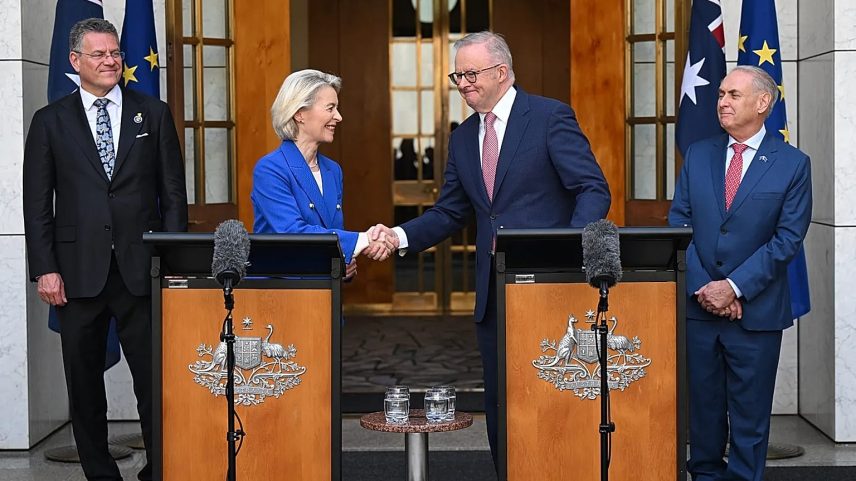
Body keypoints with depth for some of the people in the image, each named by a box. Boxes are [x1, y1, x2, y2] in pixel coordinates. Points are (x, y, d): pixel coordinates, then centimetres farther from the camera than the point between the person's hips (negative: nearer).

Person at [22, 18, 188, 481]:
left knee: (154, 378, 0)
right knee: (84, 383, 7)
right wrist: (45, 269, -4)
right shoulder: (50, 121, 7)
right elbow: (37, 203, 5)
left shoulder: (154, 114, 8)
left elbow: (173, 194, 7)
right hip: (79, 270, 1)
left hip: (142, 269, 0)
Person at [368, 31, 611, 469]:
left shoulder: (550, 117, -6)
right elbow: (449, 214, 12)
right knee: (499, 403, 11)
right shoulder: (463, 137, 13)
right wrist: (400, 236, -5)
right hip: (494, 293, 6)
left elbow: (594, 190, -11)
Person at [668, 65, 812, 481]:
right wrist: (701, 286, -8)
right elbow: (679, 223, 5)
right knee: (702, 407, 9)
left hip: (756, 310, -3)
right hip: (698, 305, 3)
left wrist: (734, 287, -13)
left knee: (750, 412, 5)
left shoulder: (792, 164, -1)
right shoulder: (698, 155, 9)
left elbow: (788, 238, -7)